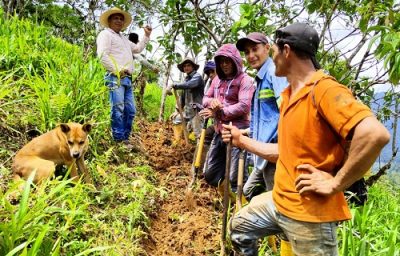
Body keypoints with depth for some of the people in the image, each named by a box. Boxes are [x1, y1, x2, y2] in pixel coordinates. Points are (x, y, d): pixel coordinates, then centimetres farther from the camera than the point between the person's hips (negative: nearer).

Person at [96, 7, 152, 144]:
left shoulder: (123, 38, 30)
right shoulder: (105, 34, 3)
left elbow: (138, 48, 40)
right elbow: (102, 55, -10)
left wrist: (147, 36, 32)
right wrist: (117, 71, -15)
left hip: (127, 79, 9)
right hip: (115, 77, -9)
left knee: (130, 110, 6)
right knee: (118, 109, -15)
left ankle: (125, 138, 12)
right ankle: (119, 140, -14)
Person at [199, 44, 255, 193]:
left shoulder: (244, 79, -6)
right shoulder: (217, 79, 16)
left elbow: (244, 106, -17)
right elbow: (205, 98, 17)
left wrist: (218, 112, -17)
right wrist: (211, 102, -8)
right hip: (219, 132, 8)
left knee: (236, 177, -9)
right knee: (210, 174, 13)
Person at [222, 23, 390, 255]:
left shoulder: (324, 89, -20)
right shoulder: (289, 96, 10)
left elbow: (376, 135, -33)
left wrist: (335, 184, -25)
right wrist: (241, 140, 19)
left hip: (310, 213, -9)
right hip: (280, 199, 9)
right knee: (240, 226, 23)